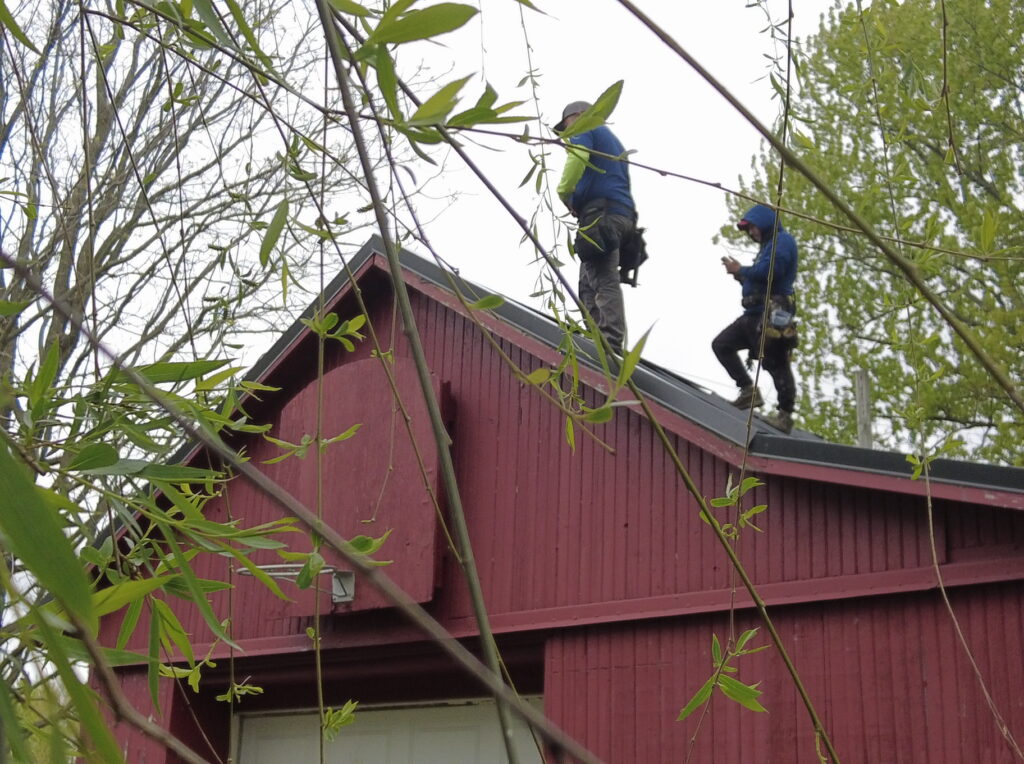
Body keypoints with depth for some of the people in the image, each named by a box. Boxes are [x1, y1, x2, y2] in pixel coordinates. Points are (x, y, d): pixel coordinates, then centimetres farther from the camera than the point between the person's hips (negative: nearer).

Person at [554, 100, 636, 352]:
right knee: (589, 283, 9)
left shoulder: (585, 129, 8)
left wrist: (564, 191, -3)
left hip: (600, 210, -9)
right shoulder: (612, 140, 36)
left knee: (603, 280, -18)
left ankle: (611, 342, -27)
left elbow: (578, 156, -14)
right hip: (621, 212, 9)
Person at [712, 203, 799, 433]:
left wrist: (741, 271, -7)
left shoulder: (782, 240, -4)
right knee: (721, 344, 9)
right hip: (755, 315, 11)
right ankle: (748, 390, 6)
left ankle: (785, 415, -8)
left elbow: (770, 270, -20)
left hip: (772, 315, -11)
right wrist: (740, 274, 8)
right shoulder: (768, 246, 26)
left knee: (776, 363, -11)